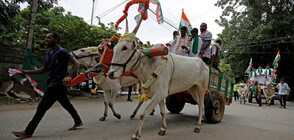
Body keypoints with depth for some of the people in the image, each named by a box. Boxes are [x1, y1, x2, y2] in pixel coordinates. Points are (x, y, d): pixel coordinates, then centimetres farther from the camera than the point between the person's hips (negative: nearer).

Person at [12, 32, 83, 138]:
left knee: (42, 107, -5)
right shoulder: (48, 53, 16)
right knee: (66, 104, 15)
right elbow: (44, 69, 22)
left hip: (57, 85, -9)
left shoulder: (62, 52, -11)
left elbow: (77, 64, -16)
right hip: (52, 84, 9)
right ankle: (78, 122, 27)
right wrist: (29, 72, 11)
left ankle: (28, 131, 5)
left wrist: (69, 76, -28)